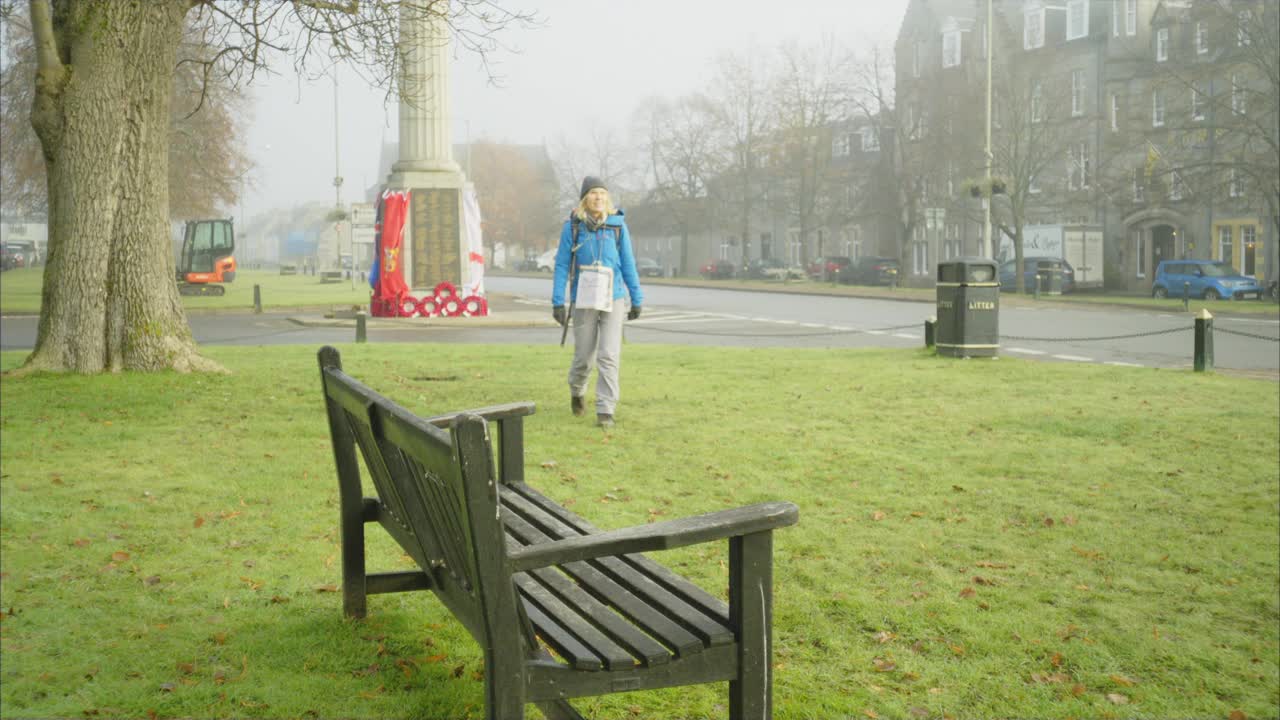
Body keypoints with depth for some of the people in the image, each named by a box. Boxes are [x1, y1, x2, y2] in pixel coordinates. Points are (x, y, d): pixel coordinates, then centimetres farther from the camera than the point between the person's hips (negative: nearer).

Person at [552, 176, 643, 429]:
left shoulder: (617, 224, 0)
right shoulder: (572, 226, -2)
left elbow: (628, 263, 4)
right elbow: (562, 265, -2)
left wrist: (636, 299, 6)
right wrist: (558, 302, -7)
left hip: (613, 297, 0)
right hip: (584, 299, 0)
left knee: (609, 356, -8)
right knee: (584, 356, 8)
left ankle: (605, 411, -1)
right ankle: (577, 389, 40)